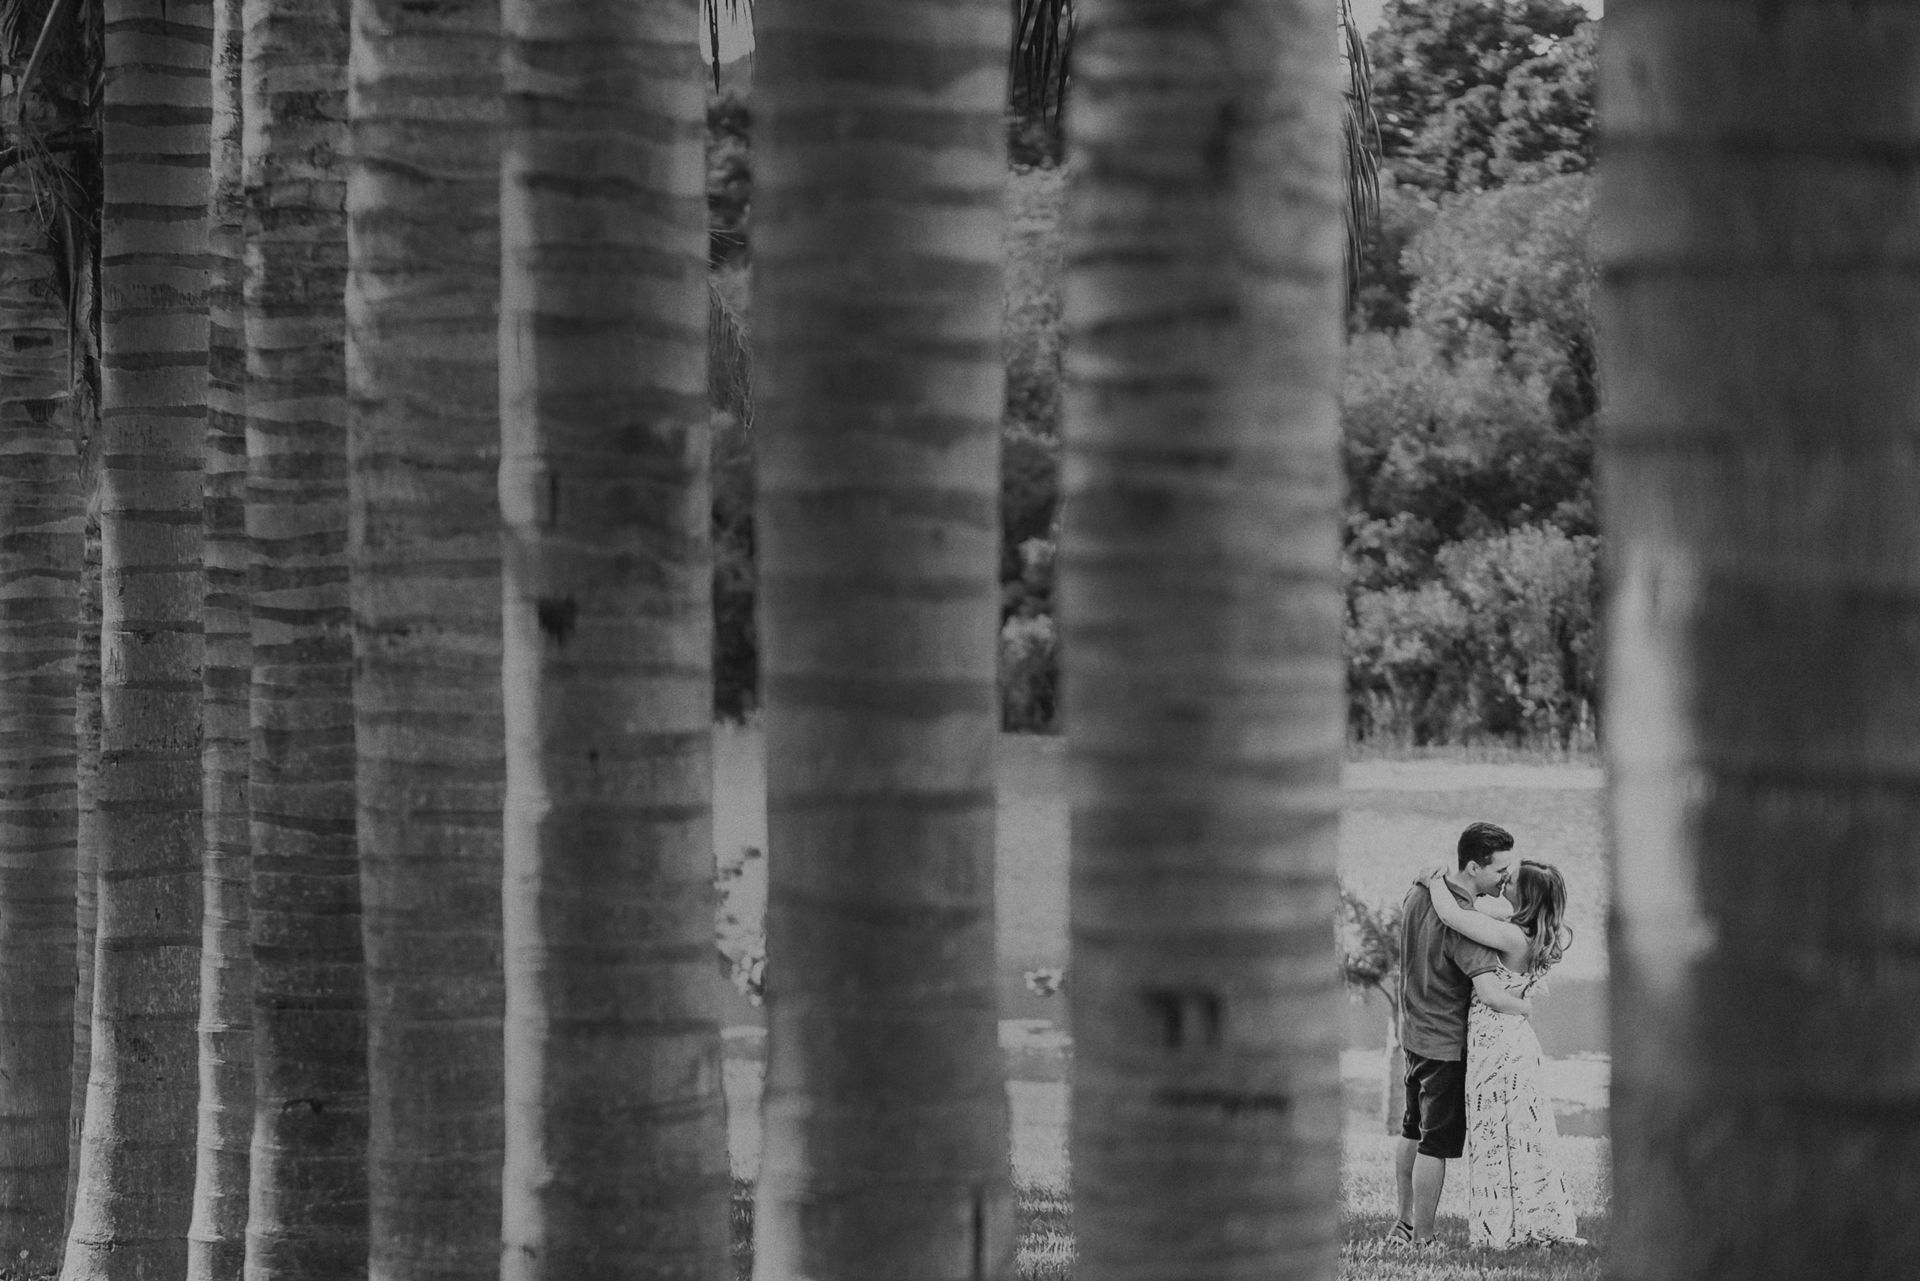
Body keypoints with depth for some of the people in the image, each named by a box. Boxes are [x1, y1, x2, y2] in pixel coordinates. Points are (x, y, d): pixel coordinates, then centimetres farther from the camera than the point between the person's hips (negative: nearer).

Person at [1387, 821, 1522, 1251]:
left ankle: (1405, 1223, 33)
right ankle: (1423, 1239, 8)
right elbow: (1491, 994, -35)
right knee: (1437, 1142, 1)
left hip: (1414, 1031, 9)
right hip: (1448, 1042, -9)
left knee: (1413, 1130, 22)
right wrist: (1526, 1005, -16)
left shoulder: (1419, 890, -3)